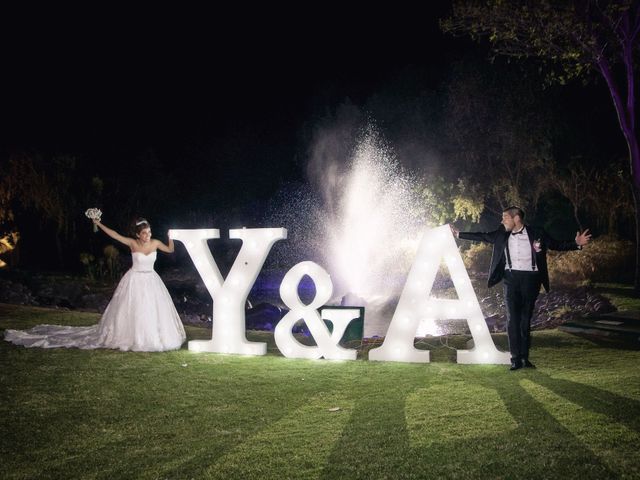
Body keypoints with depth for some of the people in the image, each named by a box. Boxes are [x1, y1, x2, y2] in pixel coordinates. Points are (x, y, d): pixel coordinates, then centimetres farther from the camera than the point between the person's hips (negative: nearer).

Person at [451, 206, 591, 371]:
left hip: (530, 279, -2)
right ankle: (516, 359, 0)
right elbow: (481, 236, 15)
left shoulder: (536, 233, -1)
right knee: (512, 319, -4)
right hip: (511, 278, 2)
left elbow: (557, 245, 2)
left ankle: (525, 358, 14)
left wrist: (577, 244, -13)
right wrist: (459, 234, 15)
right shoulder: (502, 234, 7)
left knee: (526, 320, 5)